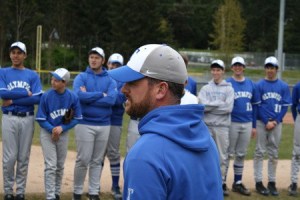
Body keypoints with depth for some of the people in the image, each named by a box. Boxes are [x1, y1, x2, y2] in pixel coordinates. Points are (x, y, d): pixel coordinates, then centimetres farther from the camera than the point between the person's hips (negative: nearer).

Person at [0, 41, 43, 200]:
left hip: (27, 119, 1)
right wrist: (26, 93, -10)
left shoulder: (33, 75, 8)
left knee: (24, 157, 4)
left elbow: (37, 98, -6)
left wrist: (13, 100, -11)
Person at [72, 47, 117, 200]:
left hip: (104, 125, 3)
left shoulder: (110, 80, 6)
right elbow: (80, 95, -17)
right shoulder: (81, 77, 1)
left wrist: (89, 97, -12)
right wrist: (101, 94, -10)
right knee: (83, 160, -2)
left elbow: (112, 100, -11)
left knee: (97, 161, 9)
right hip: (85, 124, -2)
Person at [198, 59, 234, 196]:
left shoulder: (228, 89, 5)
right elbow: (203, 106, -7)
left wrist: (210, 105, -7)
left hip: (222, 126, -1)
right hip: (207, 126, 1)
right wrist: (220, 104, -9)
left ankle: (222, 183, 12)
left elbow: (228, 108, -8)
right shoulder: (205, 88, 8)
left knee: (222, 156, 3)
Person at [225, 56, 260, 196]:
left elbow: (255, 105, 12)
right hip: (232, 123, -4)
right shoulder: (227, 84, -3)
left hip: (247, 124, 4)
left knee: (241, 155, 10)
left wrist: (254, 125, 10)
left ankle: (238, 183, 18)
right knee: (229, 153, -1)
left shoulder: (251, 84, 9)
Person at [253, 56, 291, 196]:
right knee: (260, 152, 0)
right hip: (262, 122, -2)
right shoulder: (259, 85, 0)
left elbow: (285, 106, 3)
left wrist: (275, 121, -8)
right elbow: (258, 106, -4)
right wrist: (267, 122, -11)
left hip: (277, 123, 2)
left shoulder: (283, 86, 5)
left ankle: (272, 182, 13)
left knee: (274, 154, 7)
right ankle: (259, 182, 3)